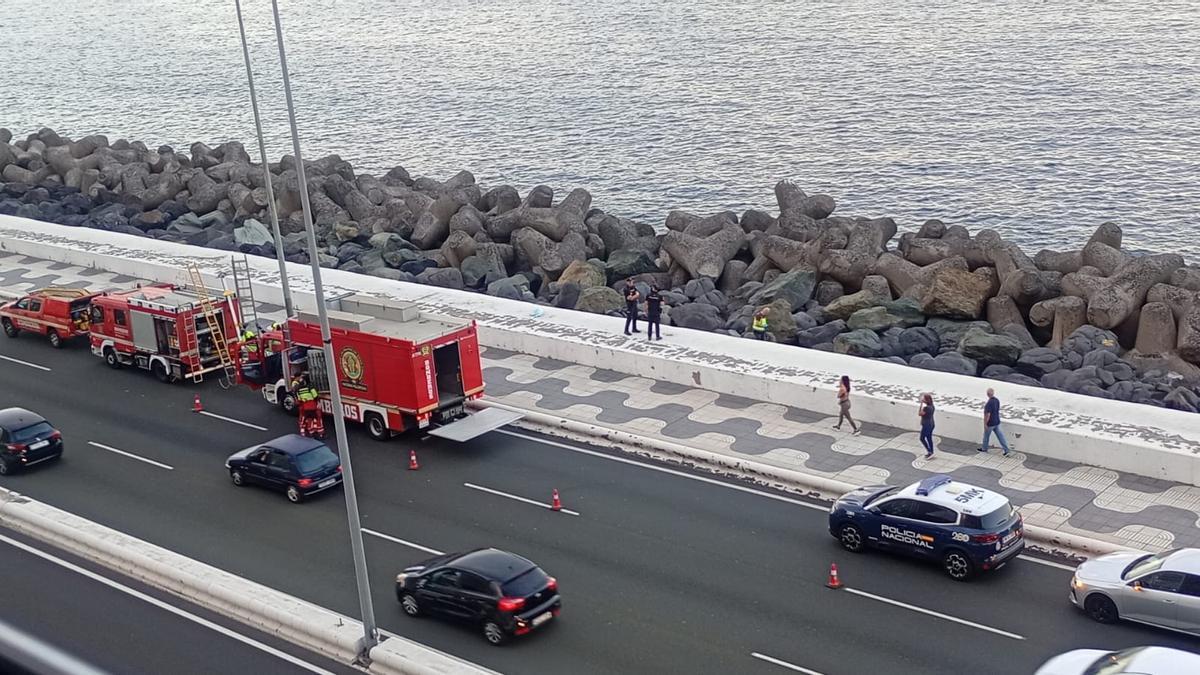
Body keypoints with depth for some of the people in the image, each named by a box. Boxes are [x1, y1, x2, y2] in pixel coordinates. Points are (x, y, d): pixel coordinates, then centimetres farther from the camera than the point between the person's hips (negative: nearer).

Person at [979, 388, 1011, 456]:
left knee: (986, 436, 15)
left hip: (990, 423, -7)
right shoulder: (997, 400, -1)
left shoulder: (989, 403, -28)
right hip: (997, 422, 7)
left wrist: (985, 424, -17)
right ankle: (1006, 450, 6)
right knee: (1000, 436, 9)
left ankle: (984, 448, 35)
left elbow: (987, 415, -26)